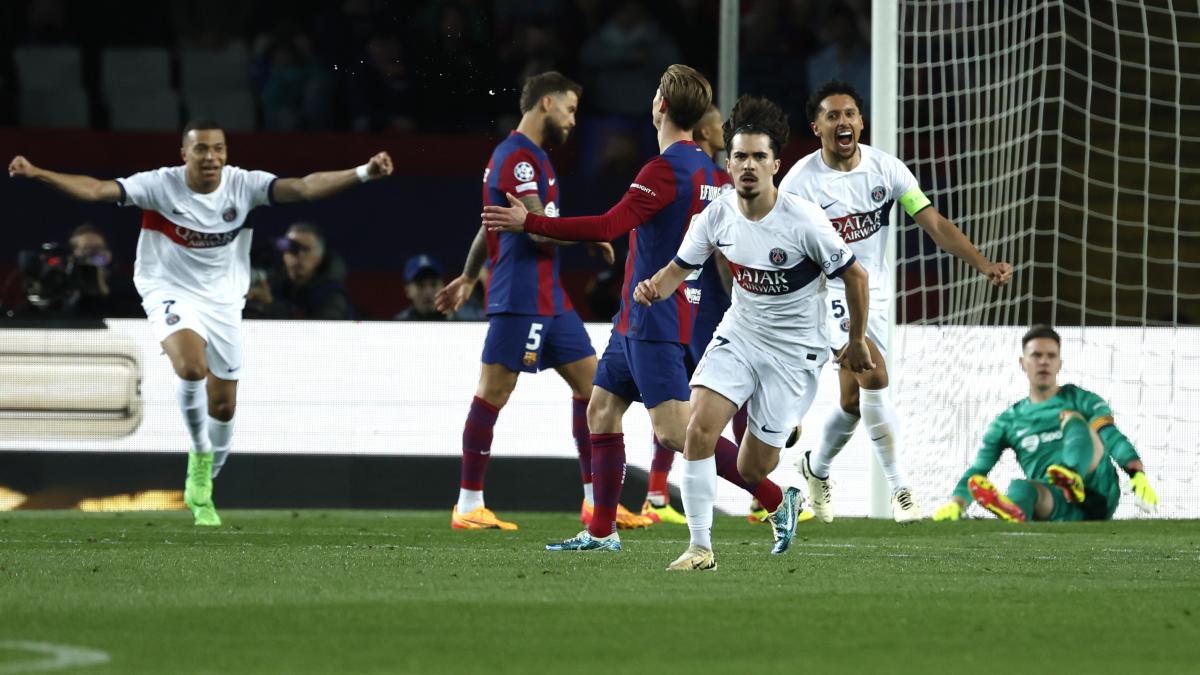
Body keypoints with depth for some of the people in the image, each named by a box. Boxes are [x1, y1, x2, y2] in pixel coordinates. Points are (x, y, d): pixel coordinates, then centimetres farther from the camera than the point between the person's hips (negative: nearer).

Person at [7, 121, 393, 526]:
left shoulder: (244, 185, -10)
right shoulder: (160, 185, -15)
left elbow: (302, 188, -19)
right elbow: (97, 189, -22)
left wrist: (363, 173, -32)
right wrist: (37, 173, -36)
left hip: (223, 301, 3)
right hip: (171, 293, -3)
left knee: (224, 407, 7)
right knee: (191, 367, -32)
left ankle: (201, 490, 30)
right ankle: (200, 452, -7)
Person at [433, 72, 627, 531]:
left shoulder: (531, 157, 20)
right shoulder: (518, 158, -13)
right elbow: (542, 229, -20)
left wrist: (468, 278, 33)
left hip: (549, 299, 10)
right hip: (520, 299, -10)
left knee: (591, 385, 8)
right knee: (492, 395, -6)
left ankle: (597, 500, 12)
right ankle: (468, 506, -3)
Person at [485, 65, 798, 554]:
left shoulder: (666, 169, -18)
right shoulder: (705, 169, 11)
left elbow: (608, 228, -25)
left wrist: (528, 223, -21)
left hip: (654, 320, -10)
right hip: (636, 318, 10)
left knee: (674, 431, -13)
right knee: (601, 410, 13)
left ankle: (775, 500, -11)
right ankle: (601, 531, 15)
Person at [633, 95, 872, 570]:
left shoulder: (804, 221, -22)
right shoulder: (717, 216, -9)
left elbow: (855, 275, -10)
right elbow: (680, 268, 6)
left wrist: (857, 342, 2)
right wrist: (653, 287, -18)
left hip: (795, 351, -3)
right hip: (739, 334, 3)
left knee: (753, 469, -1)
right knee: (700, 429, -19)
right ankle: (700, 548, -9)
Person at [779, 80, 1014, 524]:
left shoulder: (885, 169, -4)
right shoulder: (799, 183, -13)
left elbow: (935, 224, -7)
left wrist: (983, 264, -19)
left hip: (873, 293, 5)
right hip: (827, 291, -5)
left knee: (854, 400, 8)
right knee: (874, 374, -25)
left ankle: (816, 468, 38)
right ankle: (899, 486, -20)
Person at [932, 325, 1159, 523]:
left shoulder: (1081, 400, 17)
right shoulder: (1007, 422, 23)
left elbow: (1114, 439, 0)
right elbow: (976, 472, 16)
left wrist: (1138, 475, -20)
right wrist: (956, 505, -6)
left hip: (1097, 492, -1)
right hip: (1058, 504, 1)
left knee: (1072, 417, -20)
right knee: (1020, 487, -33)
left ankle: (1072, 477, -55)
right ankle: (1013, 511, -75)